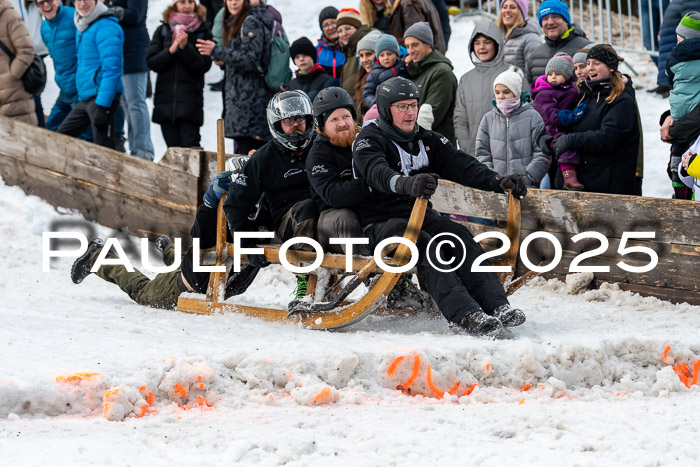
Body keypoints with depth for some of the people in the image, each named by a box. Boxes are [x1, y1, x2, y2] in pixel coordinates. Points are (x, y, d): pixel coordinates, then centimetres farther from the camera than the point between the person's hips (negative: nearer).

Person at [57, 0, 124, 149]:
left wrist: (102, 105, -24)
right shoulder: (82, 27, 16)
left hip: (102, 98, -10)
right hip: (84, 98, 10)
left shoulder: (106, 27, -14)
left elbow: (111, 68, -20)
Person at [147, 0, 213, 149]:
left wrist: (185, 47, -15)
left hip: (190, 99, -3)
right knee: (173, 150, 4)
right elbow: (151, 62, 3)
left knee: (190, 147, -14)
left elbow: (204, 66, -4)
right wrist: (171, 50, -12)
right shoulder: (163, 30, 11)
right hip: (165, 97, 3)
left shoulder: (202, 31, 5)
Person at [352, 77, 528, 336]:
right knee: (425, 245, -33)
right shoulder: (369, 141, -6)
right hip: (381, 223, -6)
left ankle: (497, 306, -36)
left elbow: (460, 164, 2)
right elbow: (378, 173, -28)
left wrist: (498, 182, -16)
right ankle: (466, 315, -48)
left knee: (459, 236, -23)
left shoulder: (426, 139, 15)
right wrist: (407, 184, -50)